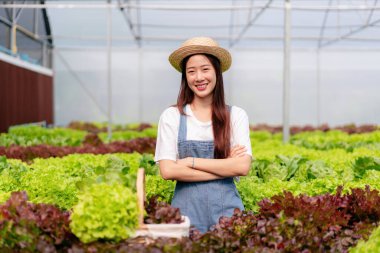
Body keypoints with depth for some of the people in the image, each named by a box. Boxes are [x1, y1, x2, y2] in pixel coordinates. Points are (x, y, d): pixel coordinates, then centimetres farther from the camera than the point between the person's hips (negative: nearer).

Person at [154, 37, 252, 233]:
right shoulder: (171, 116, 1)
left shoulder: (236, 115, 3)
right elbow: (167, 171, -8)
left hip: (225, 204, 1)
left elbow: (243, 167, -8)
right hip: (187, 205, 0)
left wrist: (191, 161, -11)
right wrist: (225, 167, -9)